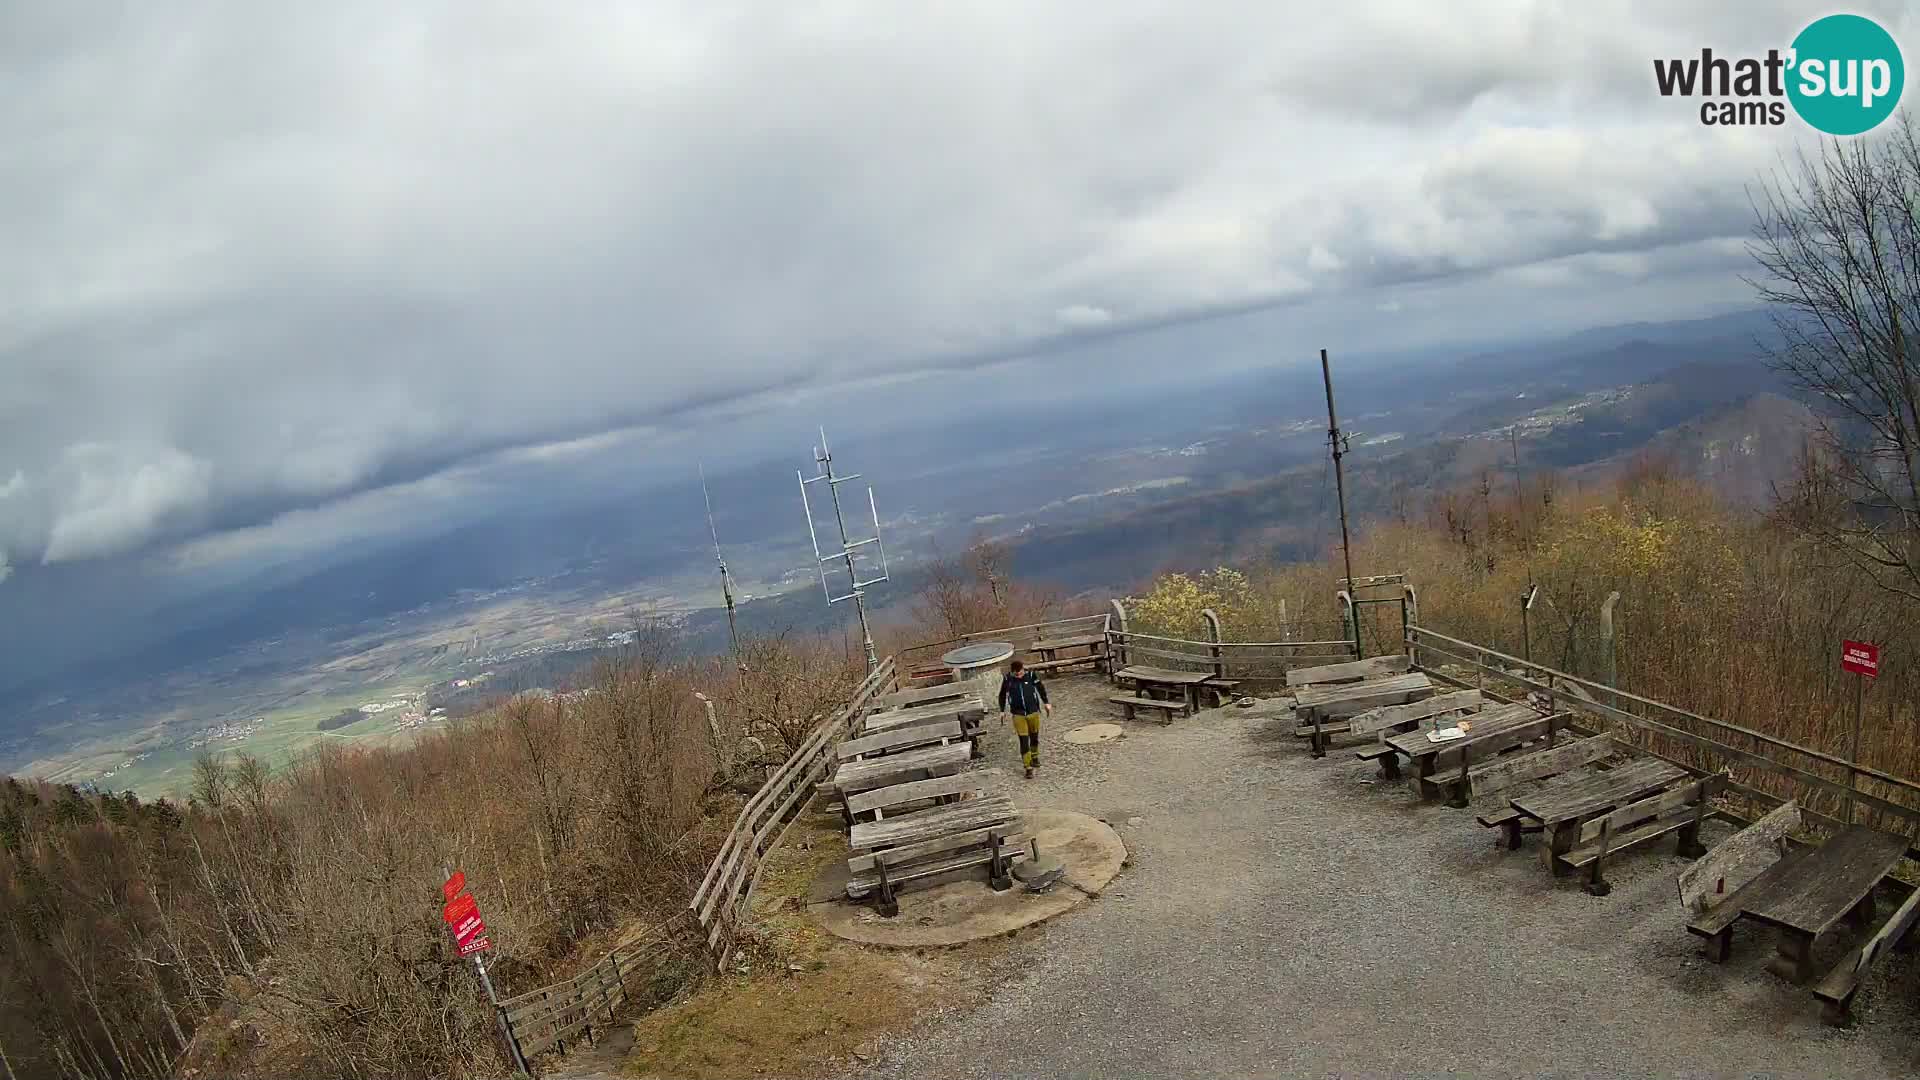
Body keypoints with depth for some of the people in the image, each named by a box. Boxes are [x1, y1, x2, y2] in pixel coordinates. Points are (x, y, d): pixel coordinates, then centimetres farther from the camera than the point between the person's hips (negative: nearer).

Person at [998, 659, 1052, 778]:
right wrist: (1002, 710, 10)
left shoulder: (1031, 675, -12)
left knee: (1034, 737, 17)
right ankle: (1028, 768, -2)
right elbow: (1002, 695, 6)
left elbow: (1040, 688, 5)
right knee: (1024, 741, -6)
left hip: (1033, 712, 1)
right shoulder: (1007, 679, -10)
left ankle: (1034, 757, 43)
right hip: (1018, 715, -1)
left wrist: (1046, 703, 11)